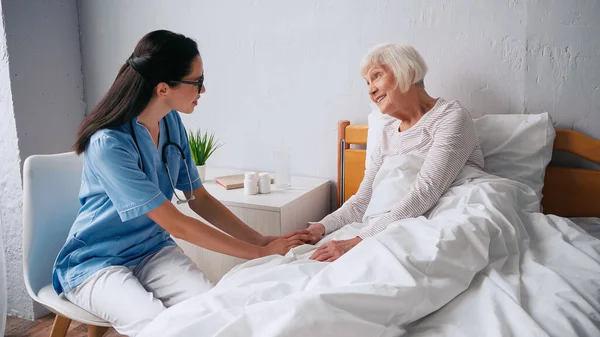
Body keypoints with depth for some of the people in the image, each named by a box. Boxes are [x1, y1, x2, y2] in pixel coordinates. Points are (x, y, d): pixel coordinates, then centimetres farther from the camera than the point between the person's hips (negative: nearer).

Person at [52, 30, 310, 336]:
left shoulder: (172, 123, -4)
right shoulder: (109, 143, -26)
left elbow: (199, 200, 2)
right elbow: (176, 225, -26)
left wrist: (262, 240, -7)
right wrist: (259, 253, -22)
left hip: (153, 250, 5)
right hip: (96, 262, -5)